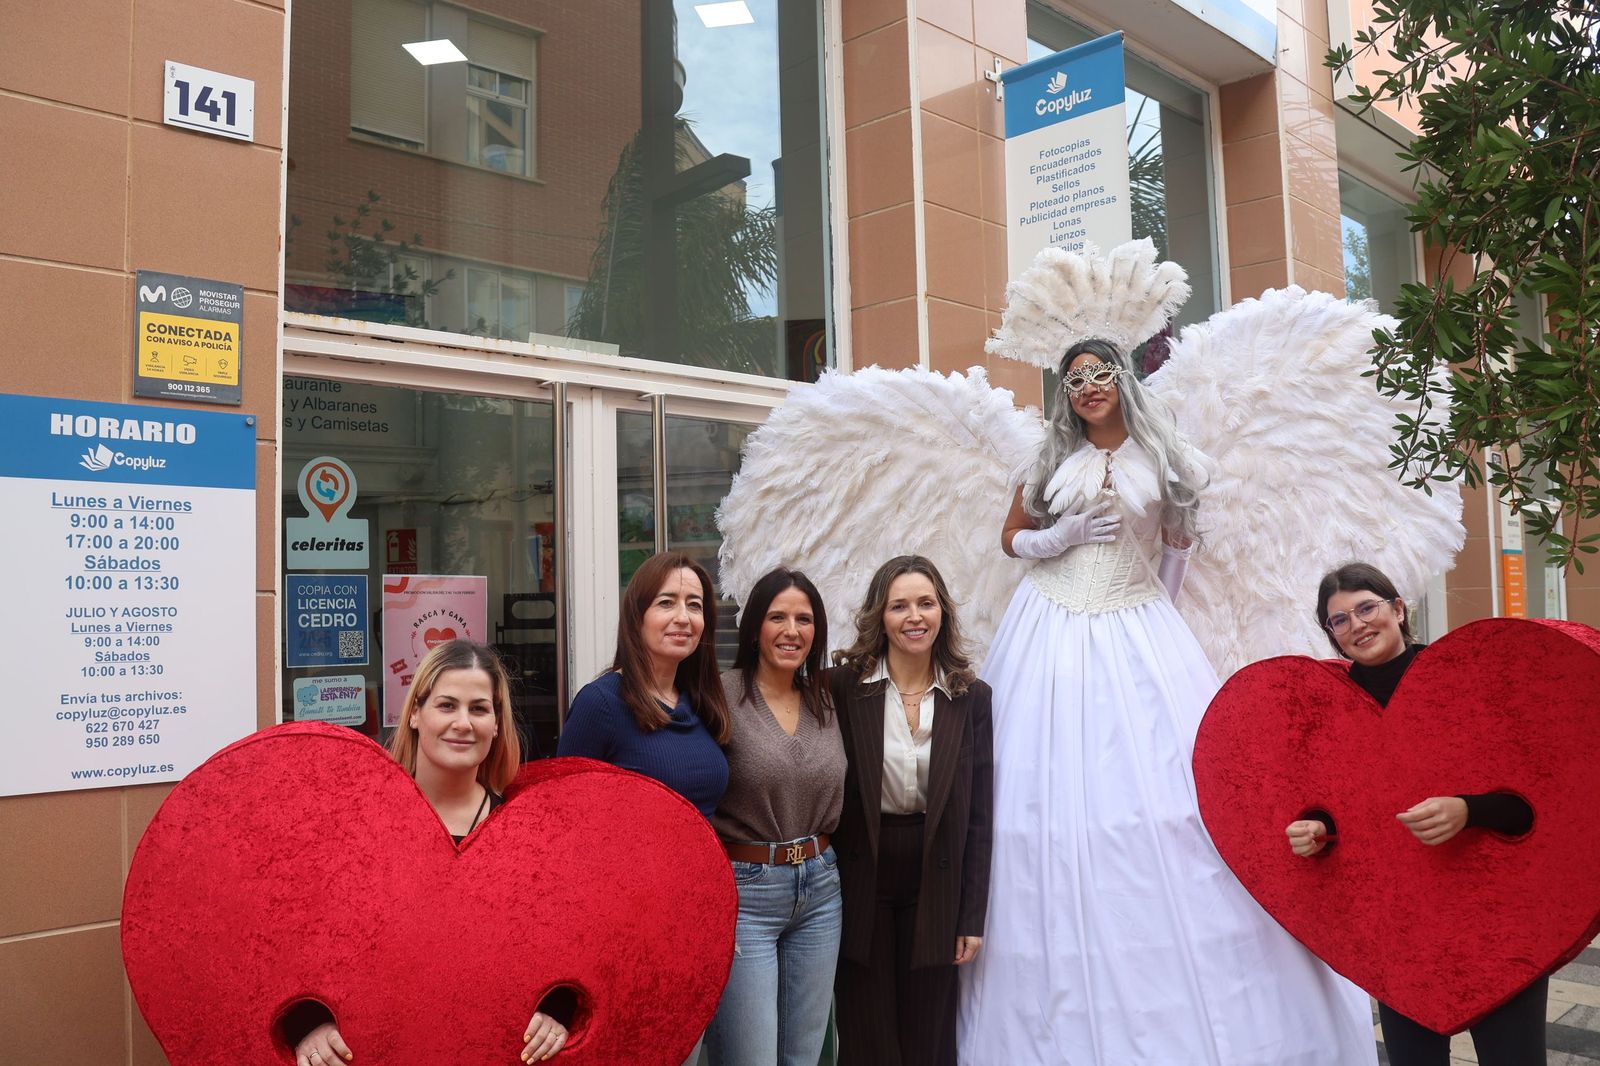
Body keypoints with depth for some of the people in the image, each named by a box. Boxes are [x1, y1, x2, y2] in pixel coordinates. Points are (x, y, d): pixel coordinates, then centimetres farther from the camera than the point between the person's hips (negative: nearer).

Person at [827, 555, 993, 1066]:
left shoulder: (972, 698, 0)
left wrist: (973, 916, 0)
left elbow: (978, 816, 1)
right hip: (859, 883, -1)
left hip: (934, 887, 2)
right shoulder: (841, 687, -7)